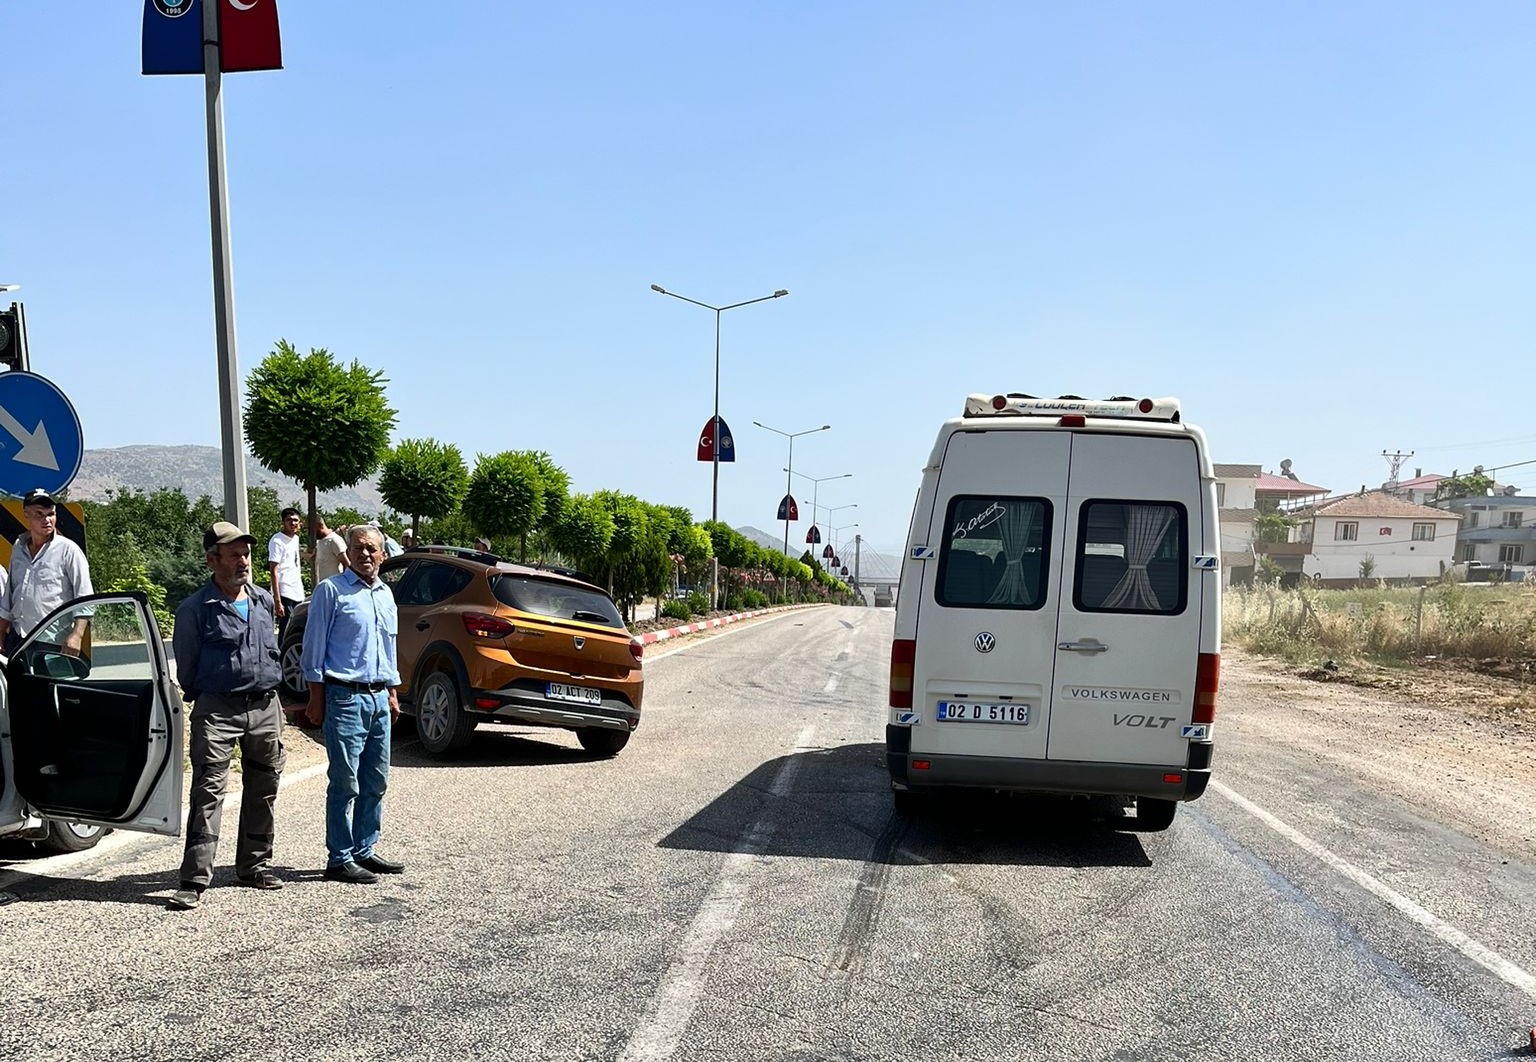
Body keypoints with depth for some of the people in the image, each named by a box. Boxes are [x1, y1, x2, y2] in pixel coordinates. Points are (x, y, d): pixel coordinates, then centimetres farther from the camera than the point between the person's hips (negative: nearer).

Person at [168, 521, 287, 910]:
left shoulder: (264, 601, 11)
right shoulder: (196, 608, -5)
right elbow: (185, 665, 4)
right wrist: (200, 699, 10)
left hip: (265, 707, 5)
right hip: (218, 710, -5)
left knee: (263, 790, 11)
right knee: (208, 791, -9)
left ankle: (254, 865, 24)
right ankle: (195, 880, -7)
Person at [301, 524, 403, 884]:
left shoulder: (386, 595, 16)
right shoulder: (331, 591, -5)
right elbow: (314, 648, -6)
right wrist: (316, 698, -10)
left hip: (379, 698, 7)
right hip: (345, 697, -7)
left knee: (376, 782, 11)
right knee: (345, 783, -5)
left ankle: (364, 850, 21)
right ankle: (340, 859, 2)